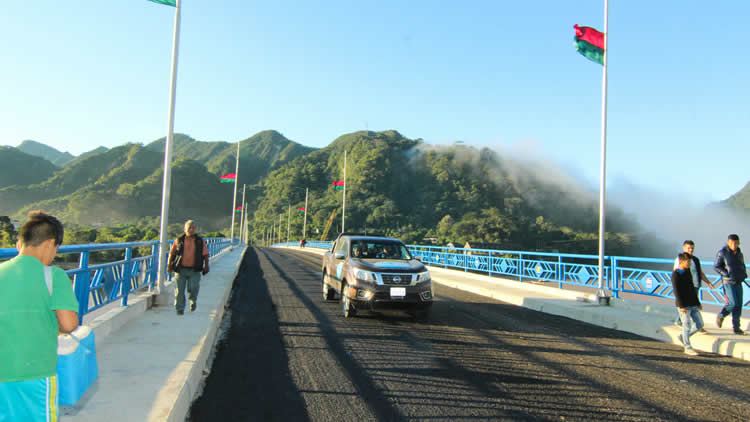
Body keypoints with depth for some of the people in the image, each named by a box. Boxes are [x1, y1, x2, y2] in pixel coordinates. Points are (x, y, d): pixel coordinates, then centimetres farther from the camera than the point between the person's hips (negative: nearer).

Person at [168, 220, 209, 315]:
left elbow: (205, 255, 7)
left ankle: (193, 300, 19)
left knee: (193, 288, -13)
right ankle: (180, 309, 16)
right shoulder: (179, 241, 7)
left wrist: (206, 266, -5)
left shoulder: (200, 242, 6)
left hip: (194, 271, -1)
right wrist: (169, 265, 5)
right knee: (179, 290, 2)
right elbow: (171, 254, 12)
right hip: (181, 269, 1)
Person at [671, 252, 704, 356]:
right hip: (683, 305, -7)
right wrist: (681, 306, -19)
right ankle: (687, 348, 7)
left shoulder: (688, 272, 13)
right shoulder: (675, 274, -10)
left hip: (693, 304, 7)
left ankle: (683, 337, 25)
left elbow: (692, 288, 20)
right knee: (687, 325, -3)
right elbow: (676, 291, -14)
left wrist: (698, 302, 19)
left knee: (700, 324, 7)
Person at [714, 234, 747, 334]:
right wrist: (727, 274, -17)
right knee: (733, 303, -15)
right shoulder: (722, 253, -7)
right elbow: (716, 267, -7)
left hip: (739, 283, 6)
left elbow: (742, 266, 24)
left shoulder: (739, 254, 11)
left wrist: (744, 274, 5)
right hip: (728, 282, -6)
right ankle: (720, 316, 10)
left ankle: (736, 327, 11)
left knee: (739, 305, 3)